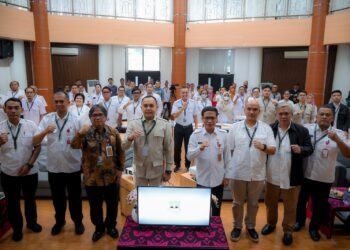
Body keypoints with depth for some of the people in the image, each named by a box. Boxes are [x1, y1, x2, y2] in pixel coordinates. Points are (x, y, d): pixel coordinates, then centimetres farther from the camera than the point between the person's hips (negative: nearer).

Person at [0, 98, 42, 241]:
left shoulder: (31, 125, -8)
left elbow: (38, 146, -3)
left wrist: (29, 164, -10)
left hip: (30, 172, 0)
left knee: (30, 199, 19)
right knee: (13, 203, 15)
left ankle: (31, 222, 42)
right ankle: (17, 229, 36)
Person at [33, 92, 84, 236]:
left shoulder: (76, 120, -7)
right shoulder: (47, 119, -3)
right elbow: (35, 142, -9)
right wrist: (45, 131, -26)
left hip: (72, 166, -1)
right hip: (54, 167, 2)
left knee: (75, 197, 14)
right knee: (57, 197, 19)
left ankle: (78, 221, 35)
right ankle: (59, 221, 41)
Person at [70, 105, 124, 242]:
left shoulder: (113, 132, -3)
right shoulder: (85, 133, -6)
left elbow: (120, 152, 3)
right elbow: (74, 146, -22)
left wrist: (120, 169, 2)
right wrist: (80, 133, -38)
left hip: (111, 177, 1)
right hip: (92, 178, 0)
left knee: (112, 204, 15)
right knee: (95, 206, 14)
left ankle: (111, 225, 40)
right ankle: (99, 227, 38)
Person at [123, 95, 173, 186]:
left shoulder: (165, 124, -7)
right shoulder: (133, 124, -4)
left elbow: (168, 149, -3)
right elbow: (124, 147, -6)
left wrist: (168, 170, -1)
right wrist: (130, 138, -27)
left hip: (157, 170, -1)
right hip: (139, 169, 1)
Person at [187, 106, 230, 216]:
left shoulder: (223, 134, -4)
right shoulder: (196, 134, -9)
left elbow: (227, 156, 3)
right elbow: (189, 157, -13)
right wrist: (200, 148, -31)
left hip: (218, 179, 2)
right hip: (202, 180, -1)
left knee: (216, 210, 18)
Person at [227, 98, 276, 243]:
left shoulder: (266, 128, -1)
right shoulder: (235, 127, -3)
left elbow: (273, 150, -4)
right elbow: (229, 149, 0)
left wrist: (263, 147, -27)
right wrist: (226, 171, -1)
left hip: (257, 173, 1)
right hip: (238, 173, -1)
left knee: (253, 203, 17)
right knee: (238, 202, 14)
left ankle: (250, 227, 37)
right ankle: (237, 226, 33)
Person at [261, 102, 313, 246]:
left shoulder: (301, 130, -6)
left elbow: (310, 149, -4)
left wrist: (301, 149, -24)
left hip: (291, 177, -2)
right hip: (272, 176, 2)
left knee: (290, 207, 13)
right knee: (270, 203, 20)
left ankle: (288, 230, 32)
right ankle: (271, 223, 42)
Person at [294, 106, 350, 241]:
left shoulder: (338, 133, -7)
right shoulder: (307, 128, -7)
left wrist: (337, 140, -31)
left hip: (324, 178, 0)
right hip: (305, 174, 1)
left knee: (319, 204, 16)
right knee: (301, 200, 20)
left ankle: (314, 227, 40)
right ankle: (300, 220, 46)